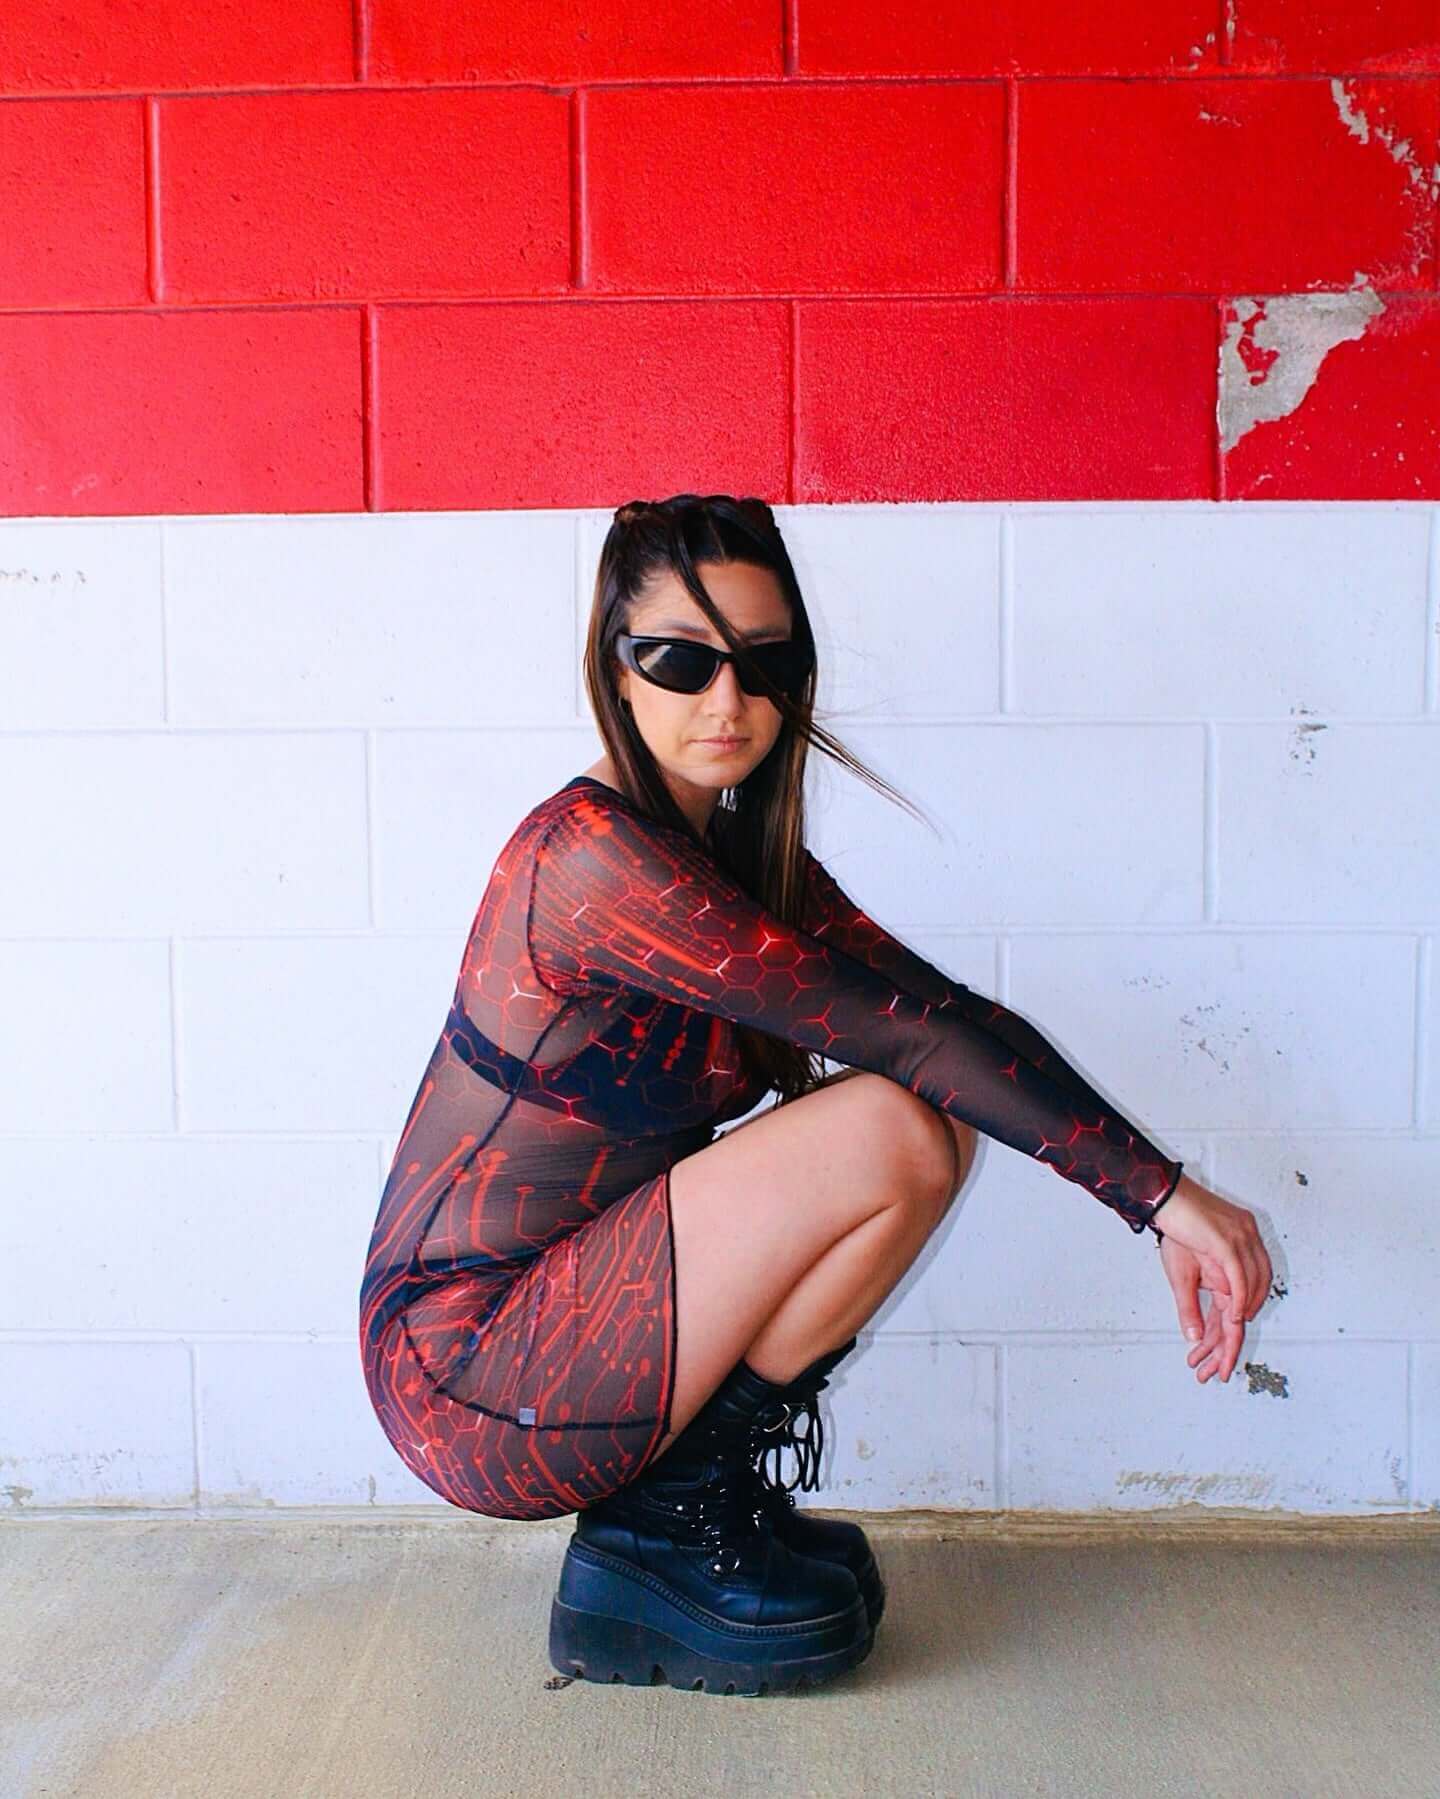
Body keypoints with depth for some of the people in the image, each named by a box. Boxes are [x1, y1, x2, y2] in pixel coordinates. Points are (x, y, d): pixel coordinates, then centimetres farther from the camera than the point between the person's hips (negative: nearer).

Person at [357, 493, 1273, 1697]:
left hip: (567, 1316, 8)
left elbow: (933, 1026, -1)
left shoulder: (749, 850, 5)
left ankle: (704, 1492, 5)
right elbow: (901, 1021, -25)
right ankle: (657, 1537, -5)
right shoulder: (594, 851, -22)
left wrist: (1164, 1197, -11)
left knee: (938, 1124, -2)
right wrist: (1159, 1191, -22)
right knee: (887, 1131, -21)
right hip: (466, 1378, -8)